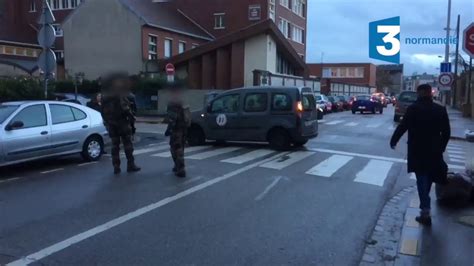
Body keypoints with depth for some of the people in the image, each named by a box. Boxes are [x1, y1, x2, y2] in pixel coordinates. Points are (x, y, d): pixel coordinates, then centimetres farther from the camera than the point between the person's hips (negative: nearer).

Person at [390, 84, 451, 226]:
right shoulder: (440, 109, 1)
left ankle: (425, 212, -5)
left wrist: (393, 141, 5)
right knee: (429, 177, 20)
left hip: (417, 150, -3)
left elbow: (402, 127, -9)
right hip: (434, 150, 4)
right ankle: (425, 207, 35)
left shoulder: (413, 108, -11)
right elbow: (446, 132, 4)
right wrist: (441, 147, 16)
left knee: (422, 179, 1)